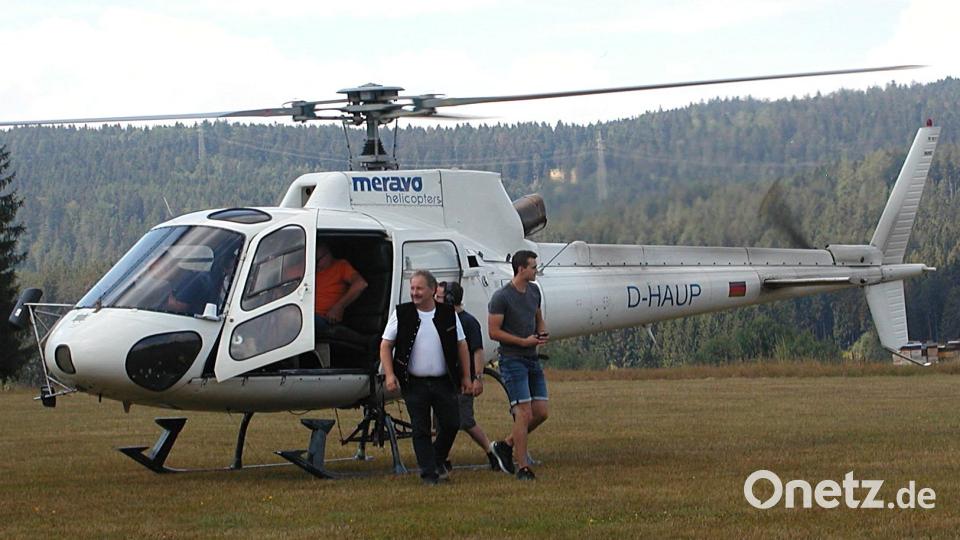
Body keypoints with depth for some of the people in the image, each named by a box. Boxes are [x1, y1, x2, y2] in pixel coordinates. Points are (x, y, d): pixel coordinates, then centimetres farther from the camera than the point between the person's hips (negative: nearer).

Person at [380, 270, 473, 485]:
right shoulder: (401, 314, -2)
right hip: (414, 384, -2)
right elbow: (386, 346, 1)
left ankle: (438, 460, 28)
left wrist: (466, 377, 6)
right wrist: (389, 374, -10)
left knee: (451, 423, 3)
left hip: (443, 382, 2)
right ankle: (429, 472, 7)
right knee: (420, 430, 0)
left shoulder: (448, 314, 2)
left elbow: (461, 346, 9)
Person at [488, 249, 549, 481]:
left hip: (533, 360, 8)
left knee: (541, 412, 4)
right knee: (524, 413, -11)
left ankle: (505, 445, 21)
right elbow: (494, 332, -13)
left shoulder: (534, 291, 10)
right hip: (513, 360, -8)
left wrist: (543, 333, 3)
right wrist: (524, 341, -16)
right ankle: (522, 468, -5)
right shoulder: (502, 297, -13)